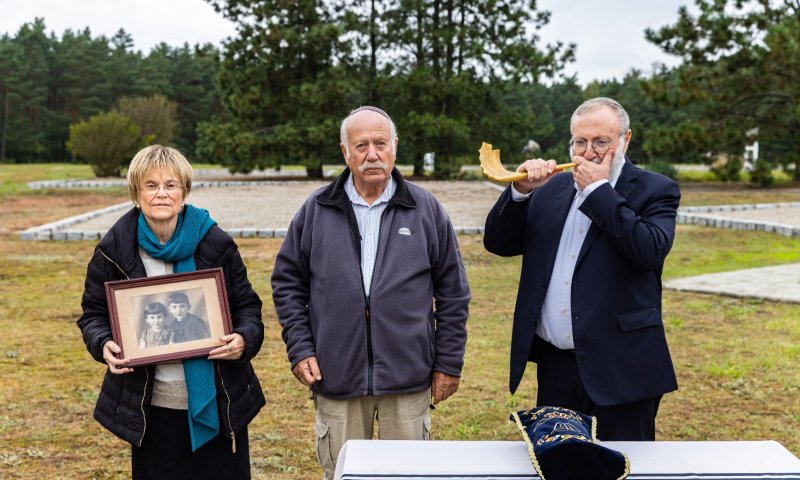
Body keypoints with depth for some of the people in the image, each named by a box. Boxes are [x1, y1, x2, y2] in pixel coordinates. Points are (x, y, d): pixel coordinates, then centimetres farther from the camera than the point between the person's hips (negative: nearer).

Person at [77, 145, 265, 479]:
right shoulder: (114, 250, -1)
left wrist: (244, 338, -16)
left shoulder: (215, 244, -3)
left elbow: (247, 305, 4)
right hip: (151, 406, 0)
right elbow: (93, 313, 7)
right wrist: (104, 344, -14)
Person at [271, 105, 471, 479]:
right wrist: (300, 349, 0)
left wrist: (449, 363, 3)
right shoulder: (316, 210, 3)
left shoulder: (426, 209, 2)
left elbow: (453, 291, 5)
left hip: (408, 377, 0)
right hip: (335, 377, 1)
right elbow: (287, 282, 8)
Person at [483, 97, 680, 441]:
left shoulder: (655, 190, -2)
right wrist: (521, 191, -9)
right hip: (555, 365, 5)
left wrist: (599, 189, -16)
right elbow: (497, 243, 7)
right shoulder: (551, 188, 11)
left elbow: (651, 249, -21)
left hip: (620, 371, -4)